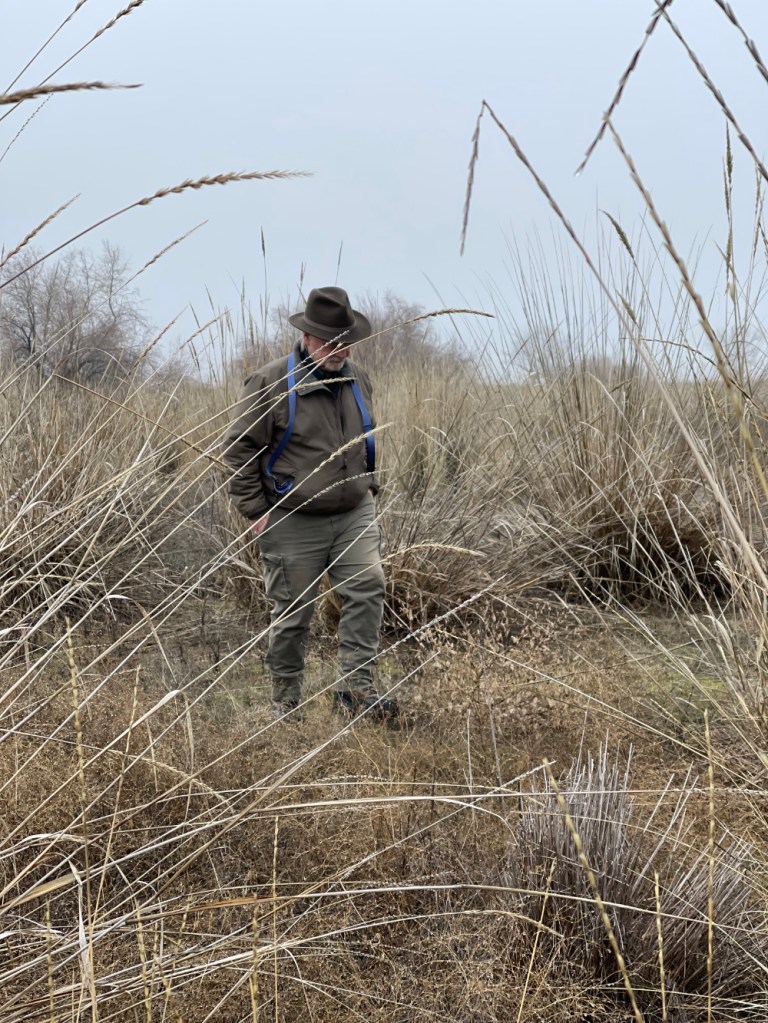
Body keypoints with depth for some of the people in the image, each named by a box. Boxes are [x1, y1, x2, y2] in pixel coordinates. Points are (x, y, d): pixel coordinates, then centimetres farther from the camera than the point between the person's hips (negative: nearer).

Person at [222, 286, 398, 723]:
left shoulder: (358, 380, 8)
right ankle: (286, 699, 19)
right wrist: (255, 509, -9)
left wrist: (368, 487, 17)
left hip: (355, 515, 5)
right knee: (293, 613, 4)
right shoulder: (272, 384, -11)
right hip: (294, 522, -4)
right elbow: (239, 448, -7)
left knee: (368, 588, -13)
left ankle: (355, 686, -10)